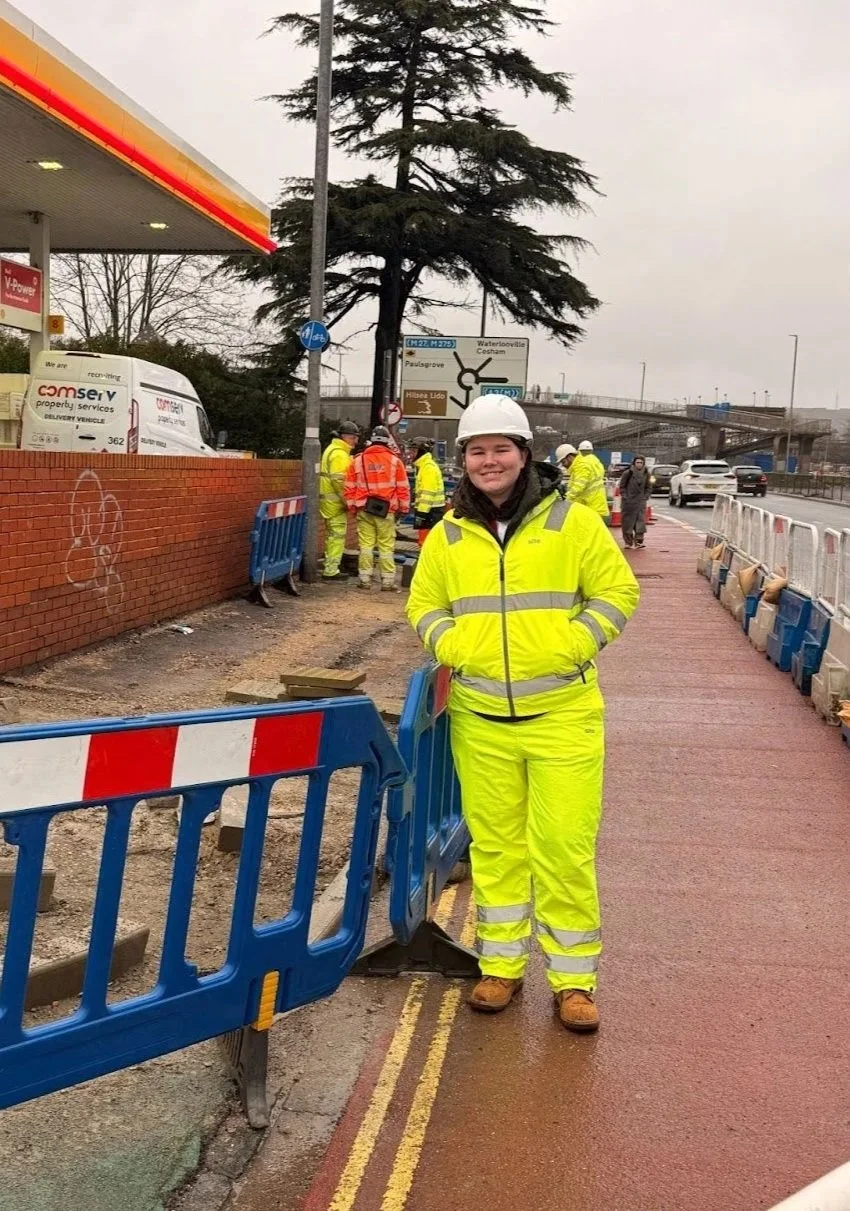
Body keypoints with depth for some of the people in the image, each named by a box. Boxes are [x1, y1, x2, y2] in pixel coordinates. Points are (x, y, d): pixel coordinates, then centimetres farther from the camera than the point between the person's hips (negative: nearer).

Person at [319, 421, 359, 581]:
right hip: (335, 500, -11)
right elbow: (338, 480, -22)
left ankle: (330, 567, 24)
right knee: (337, 534, -7)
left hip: (330, 500, 11)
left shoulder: (333, 449, 19)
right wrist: (347, 500, -19)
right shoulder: (339, 454, -15)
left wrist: (346, 499, 22)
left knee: (333, 535, 17)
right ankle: (331, 570, -5)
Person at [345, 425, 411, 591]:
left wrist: (352, 507, 16)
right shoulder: (395, 461, -1)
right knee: (386, 546, 2)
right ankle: (387, 581, 3)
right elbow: (403, 488, 1)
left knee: (366, 545, 8)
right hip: (387, 510, -2)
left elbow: (349, 487, 7)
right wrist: (403, 508, 9)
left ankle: (365, 579, 10)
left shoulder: (358, 460, 4)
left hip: (364, 510, 2)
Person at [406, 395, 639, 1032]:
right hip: (480, 717, 3)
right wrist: (450, 645, -3)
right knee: (494, 845, 11)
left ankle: (574, 978, 14)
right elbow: (424, 604, 17)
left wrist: (574, 645, -12)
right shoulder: (448, 534, 8)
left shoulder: (572, 521, -1)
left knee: (564, 848, -2)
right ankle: (501, 966, 26)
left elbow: (617, 591, 1)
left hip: (562, 713, -3)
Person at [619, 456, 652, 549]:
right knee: (628, 521, 2)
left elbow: (648, 487, 15)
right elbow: (622, 486, 0)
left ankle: (638, 541, -7)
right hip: (628, 502, -2)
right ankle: (628, 542, 10)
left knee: (641, 520, -8)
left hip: (640, 502, 2)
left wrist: (645, 497, 3)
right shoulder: (627, 473, -6)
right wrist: (625, 497, -8)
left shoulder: (646, 474, 4)